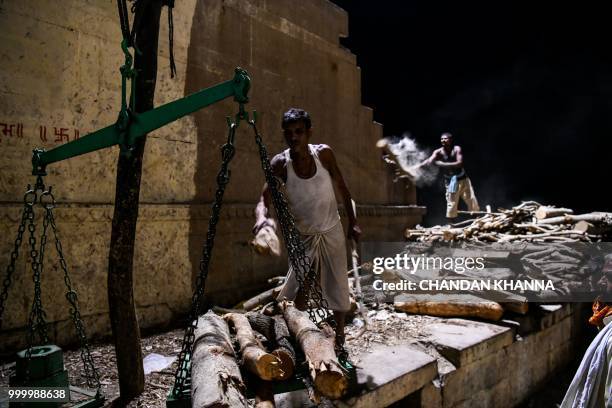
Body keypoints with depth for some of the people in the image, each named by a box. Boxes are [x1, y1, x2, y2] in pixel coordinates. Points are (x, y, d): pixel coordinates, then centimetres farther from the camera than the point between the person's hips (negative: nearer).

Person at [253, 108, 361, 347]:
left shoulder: (323, 154, -15)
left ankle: (339, 340, 25)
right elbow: (264, 199, -27)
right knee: (297, 291, -4)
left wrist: (353, 222, 0)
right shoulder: (280, 163, -18)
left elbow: (342, 187, -2)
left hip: (332, 233, 1)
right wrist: (262, 216, -50)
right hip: (303, 236, -1)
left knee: (337, 288, 8)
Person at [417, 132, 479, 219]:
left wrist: (443, 164, -35)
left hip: (463, 179, 0)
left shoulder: (457, 149, -14)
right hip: (450, 181, 0)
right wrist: (419, 166, -52)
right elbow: (430, 160, -31)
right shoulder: (438, 152, -13)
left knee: (472, 202, 4)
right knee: (451, 204, -4)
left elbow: (459, 163, -27)